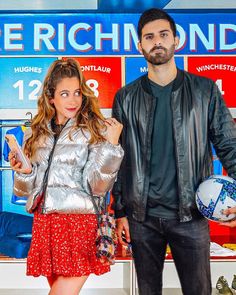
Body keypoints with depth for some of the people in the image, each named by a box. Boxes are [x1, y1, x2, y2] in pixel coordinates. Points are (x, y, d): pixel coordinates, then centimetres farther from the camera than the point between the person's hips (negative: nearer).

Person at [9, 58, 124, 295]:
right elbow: (26, 189, 13)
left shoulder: (95, 129, -4)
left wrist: (111, 144, -20)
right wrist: (24, 172, -8)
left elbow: (98, 187, -11)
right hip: (44, 224, 5)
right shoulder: (36, 133, 8)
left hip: (79, 223, -4)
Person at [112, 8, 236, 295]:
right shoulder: (126, 98, 4)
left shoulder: (204, 90, 1)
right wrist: (120, 212, 4)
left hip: (191, 215, -1)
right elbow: (118, 159, 6)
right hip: (142, 217, 1)